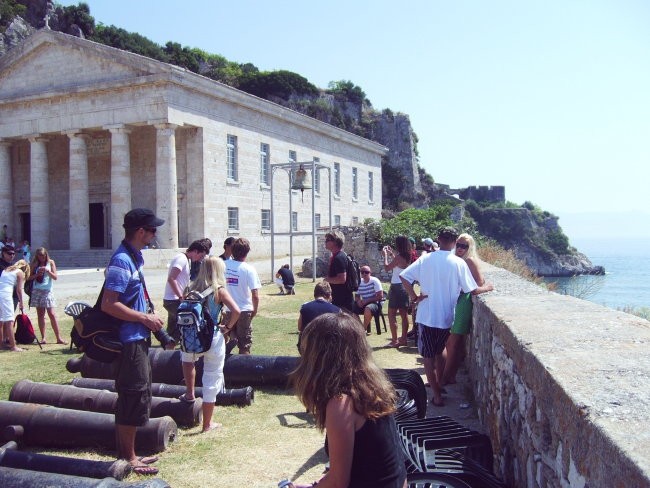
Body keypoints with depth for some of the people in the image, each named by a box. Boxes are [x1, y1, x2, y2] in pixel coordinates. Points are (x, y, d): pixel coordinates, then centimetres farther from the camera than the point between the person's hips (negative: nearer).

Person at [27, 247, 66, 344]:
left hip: (47, 291, -2)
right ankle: (43, 338, 8)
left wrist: (47, 270, -16)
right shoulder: (34, 264, 7)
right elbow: (28, 278, 5)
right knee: (40, 314, 4)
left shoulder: (51, 262, 4)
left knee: (52, 314, -6)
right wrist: (37, 274, -12)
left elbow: (55, 277, -1)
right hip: (37, 291, 2)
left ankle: (58, 338, -4)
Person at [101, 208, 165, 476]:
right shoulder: (121, 261, -19)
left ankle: (127, 453, 29)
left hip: (138, 338, 10)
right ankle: (128, 458, 13)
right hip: (129, 341, -10)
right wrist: (145, 318, -18)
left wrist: (149, 315, 8)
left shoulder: (135, 257, 11)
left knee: (133, 399, 17)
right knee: (133, 399, 0)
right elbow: (109, 305, -25)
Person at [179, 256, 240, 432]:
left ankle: (189, 393, 31)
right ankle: (207, 424, 18)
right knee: (211, 381, 9)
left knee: (187, 358, 38)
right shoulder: (219, 291, -8)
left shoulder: (192, 289, 2)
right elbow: (236, 311, -19)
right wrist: (227, 327, -4)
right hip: (213, 340, -3)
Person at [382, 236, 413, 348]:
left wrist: (385, 255, 0)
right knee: (404, 314, 13)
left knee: (391, 314, -1)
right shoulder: (407, 257, 6)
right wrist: (391, 254, 23)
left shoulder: (398, 257, -18)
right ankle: (403, 339, 20)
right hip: (405, 287, 8)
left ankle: (394, 340, -3)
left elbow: (387, 267, -12)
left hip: (396, 287, -8)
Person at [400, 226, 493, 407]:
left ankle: (437, 395, 9)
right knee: (439, 352, 24)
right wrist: (487, 287, 12)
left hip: (426, 316, -1)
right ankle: (438, 385, 35)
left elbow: (404, 277, -9)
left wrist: (414, 297, -1)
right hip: (446, 318, 1)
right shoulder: (458, 263, -9)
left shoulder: (425, 259, -4)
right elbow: (473, 290, -7)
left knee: (428, 356, 9)